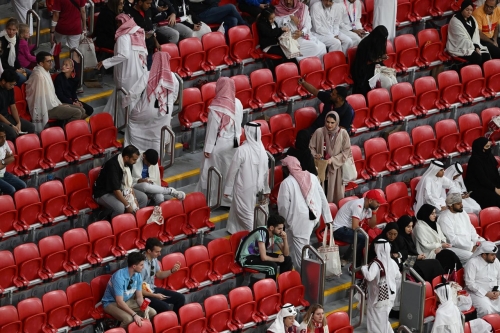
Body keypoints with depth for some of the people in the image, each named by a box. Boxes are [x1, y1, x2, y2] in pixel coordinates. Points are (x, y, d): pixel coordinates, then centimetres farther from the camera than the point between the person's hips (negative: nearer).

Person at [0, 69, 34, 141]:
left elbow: (13, 107, 10)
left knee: (31, 127, -3)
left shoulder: (10, 89, 4)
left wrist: (19, 122, -4)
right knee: (12, 132, -34)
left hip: (7, 116, 8)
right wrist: (11, 125, -22)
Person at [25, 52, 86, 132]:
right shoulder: (39, 76, -21)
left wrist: (59, 104, 8)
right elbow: (42, 97, -22)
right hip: (47, 109, -10)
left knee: (81, 110, 8)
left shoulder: (46, 73, 12)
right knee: (77, 113, -19)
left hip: (53, 104, 10)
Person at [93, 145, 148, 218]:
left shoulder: (128, 163, -6)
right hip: (104, 193, -9)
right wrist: (127, 205, -24)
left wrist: (134, 198, -4)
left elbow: (129, 182, 7)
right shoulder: (113, 165, -32)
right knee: (120, 207, -35)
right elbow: (116, 190, -30)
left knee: (143, 197, 0)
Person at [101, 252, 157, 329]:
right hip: (111, 303, -7)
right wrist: (134, 315, -38)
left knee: (152, 312, -8)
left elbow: (139, 297, 0)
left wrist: (145, 310, -19)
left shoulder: (137, 276, -8)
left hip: (127, 301, 7)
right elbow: (119, 302, -31)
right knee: (128, 318, -35)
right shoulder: (119, 277, -31)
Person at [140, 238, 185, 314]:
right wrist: (155, 296, -22)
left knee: (180, 298, 3)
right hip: (144, 294, -9)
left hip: (153, 289, 9)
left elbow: (159, 275, 15)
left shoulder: (154, 259, -2)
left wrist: (172, 271, -1)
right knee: (164, 307, -30)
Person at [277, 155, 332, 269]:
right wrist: (327, 218, 13)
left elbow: (283, 206, -8)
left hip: (298, 220, -6)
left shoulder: (286, 183, -11)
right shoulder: (312, 177, 4)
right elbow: (323, 198, 7)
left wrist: (284, 221, 9)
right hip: (314, 217, 6)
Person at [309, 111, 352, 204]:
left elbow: (346, 152, -5)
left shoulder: (343, 134, -7)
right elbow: (311, 147, 4)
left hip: (336, 168, 0)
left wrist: (333, 159, -15)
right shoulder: (319, 132, -5)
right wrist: (315, 155, -16)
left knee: (335, 195, 5)